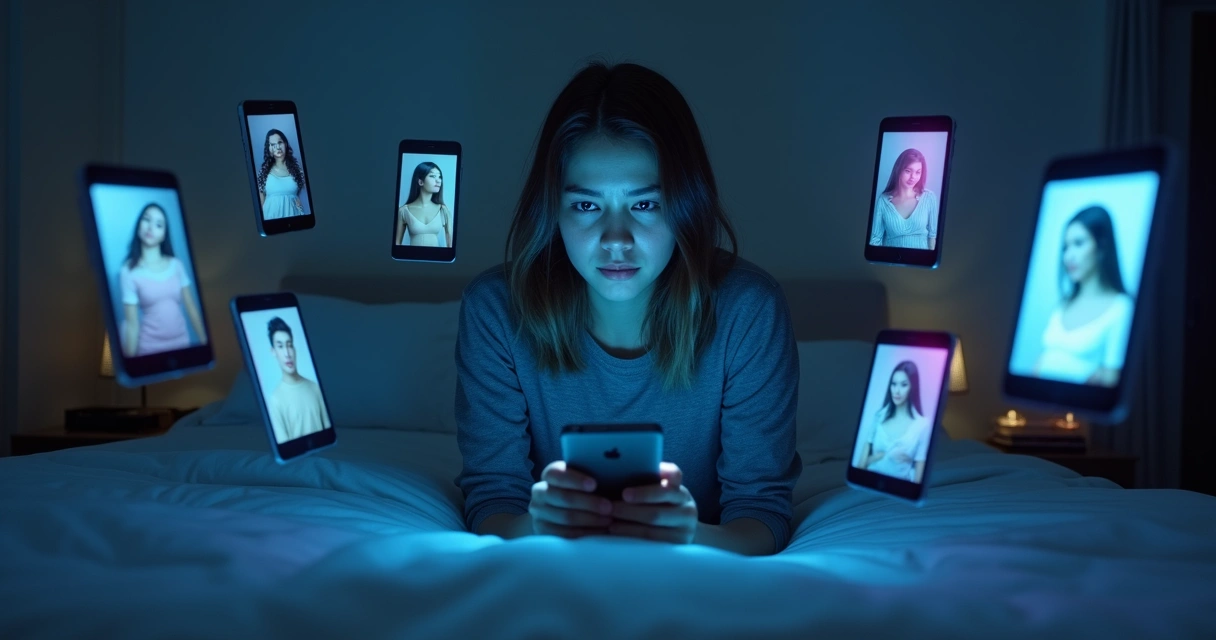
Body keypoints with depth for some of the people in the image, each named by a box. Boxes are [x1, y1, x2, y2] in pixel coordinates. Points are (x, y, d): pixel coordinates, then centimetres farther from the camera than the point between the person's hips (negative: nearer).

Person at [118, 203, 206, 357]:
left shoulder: (176, 265, 3)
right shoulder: (128, 271, -7)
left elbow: (191, 308, 6)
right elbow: (132, 324, -8)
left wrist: (204, 342, 3)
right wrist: (130, 361, -8)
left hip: (183, 343, 3)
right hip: (151, 348, -3)